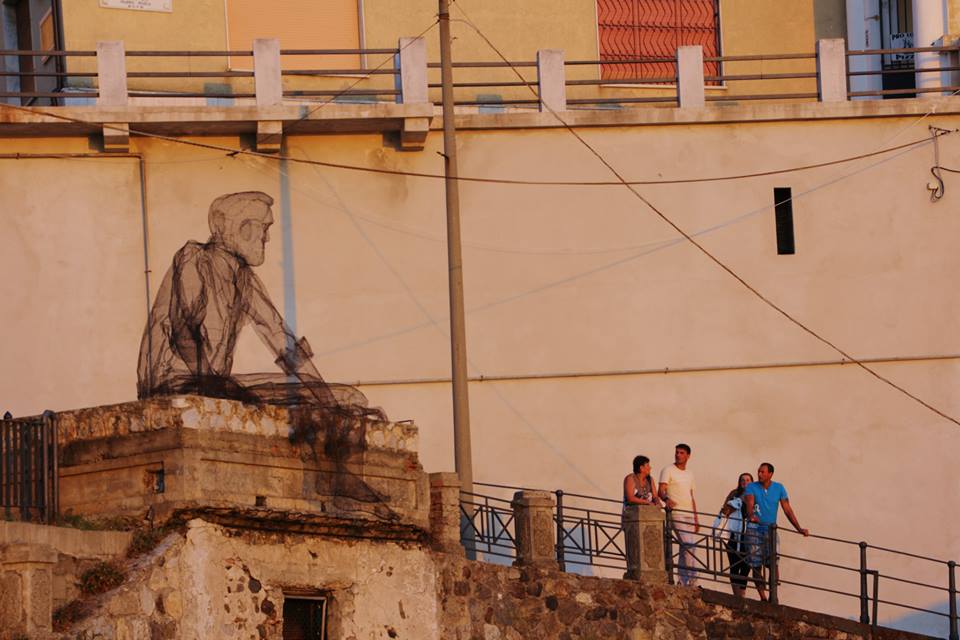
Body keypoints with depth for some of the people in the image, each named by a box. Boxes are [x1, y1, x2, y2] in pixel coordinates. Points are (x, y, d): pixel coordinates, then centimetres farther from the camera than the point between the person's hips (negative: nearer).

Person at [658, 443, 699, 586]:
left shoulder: (689, 474, 19)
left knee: (686, 549, 5)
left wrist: (696, 518, 16)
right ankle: (692, 581, -15)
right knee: (688, 546, -16)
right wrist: (666, 499, -36)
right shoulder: (668, 471, -2)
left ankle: (684, 582, 9)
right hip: (677, 513, -7)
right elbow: (661, 490, -13)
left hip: (689, 515, 7)